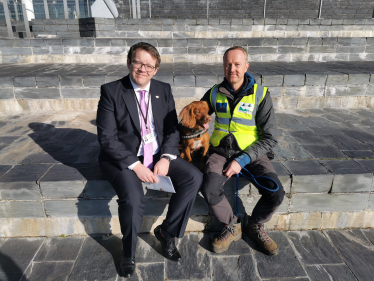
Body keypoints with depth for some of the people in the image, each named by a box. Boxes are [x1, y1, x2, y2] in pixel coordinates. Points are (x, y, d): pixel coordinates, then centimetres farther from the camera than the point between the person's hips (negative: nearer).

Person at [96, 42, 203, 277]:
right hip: (123, 157, -4)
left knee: (195, 177, -17)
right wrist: (135, 165, -21)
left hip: (158, 154, 4)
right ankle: (128, 252, 4)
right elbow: (107, 138, -12)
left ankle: (167, 231, 5)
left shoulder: (164, 90, 6)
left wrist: (166, 157, -13)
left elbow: (173, 128, 4)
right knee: (133, 198, -30)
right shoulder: (111, 91, -7)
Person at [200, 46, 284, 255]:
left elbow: (270, 138, -10)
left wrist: (242, 160, -20)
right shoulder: (215, 93, 2)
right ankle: (232, 227, 5)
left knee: (276, 193, -22)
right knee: (210, 190, -26)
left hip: (251, 152, -1)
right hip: (221, 151, 1)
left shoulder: (261, 95, -8)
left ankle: (255, 226, 12)